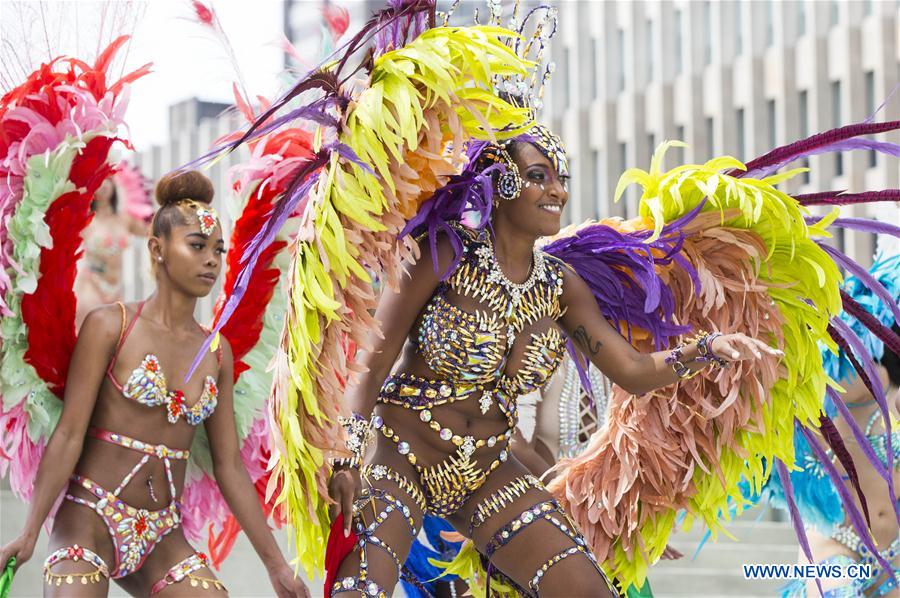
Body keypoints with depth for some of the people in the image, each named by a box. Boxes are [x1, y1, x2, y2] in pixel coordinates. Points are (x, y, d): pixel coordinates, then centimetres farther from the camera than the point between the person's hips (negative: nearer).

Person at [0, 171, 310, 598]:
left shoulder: (217, 353, 9)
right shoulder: (109, 326, -4)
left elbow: (229, 467, 11)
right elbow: (68, 436, -8)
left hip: (163, 542, 5)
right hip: (90, 524, -5)